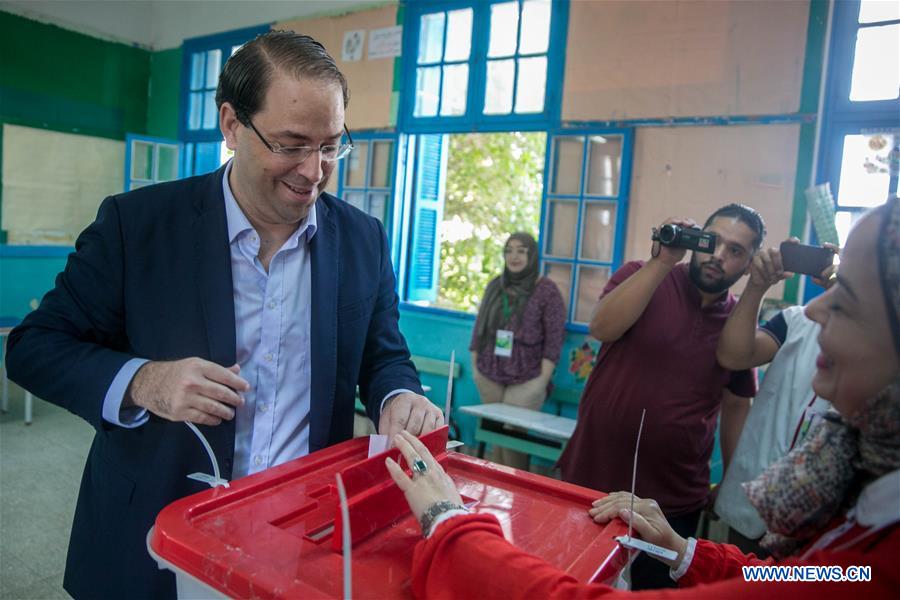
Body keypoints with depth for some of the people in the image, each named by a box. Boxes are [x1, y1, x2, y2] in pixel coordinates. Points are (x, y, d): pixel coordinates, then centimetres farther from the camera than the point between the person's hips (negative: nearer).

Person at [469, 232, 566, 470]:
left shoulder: (547, 290, -4)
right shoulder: (495, 286, 10)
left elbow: (554, 339, -7)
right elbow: (479, 327, 15)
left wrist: (543, 380, -11)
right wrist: (475, 365, 11)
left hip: (526, 380, -4)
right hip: (489, 376, 4)